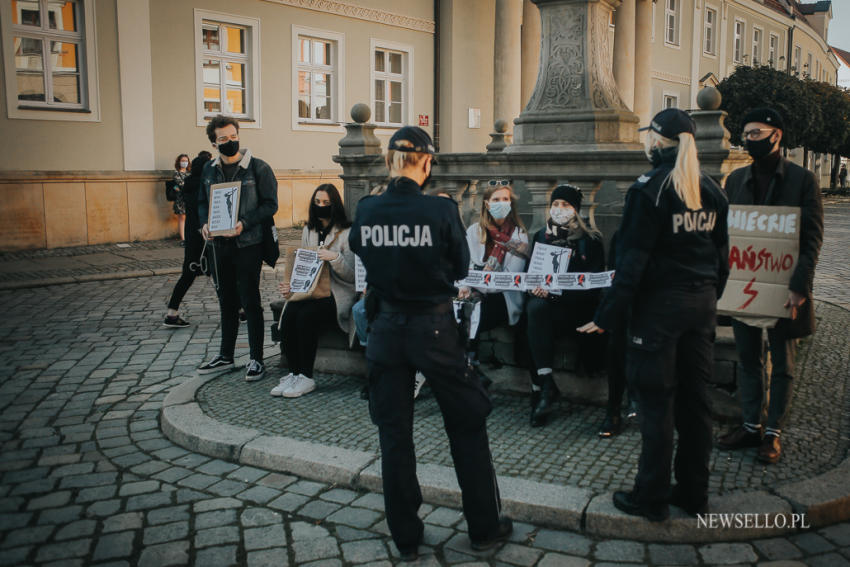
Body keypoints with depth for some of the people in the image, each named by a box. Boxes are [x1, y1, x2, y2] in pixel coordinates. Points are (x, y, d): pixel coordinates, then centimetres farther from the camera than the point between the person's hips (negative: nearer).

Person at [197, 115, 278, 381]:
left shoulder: (258, 168, -7)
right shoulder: (209, 169, 8)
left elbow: (270, 204, -9)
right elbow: (202, 202, 16)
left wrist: (244, 223, -21)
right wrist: (205, 224, -4)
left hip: (248, 244, -5)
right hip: (220, 245, 5)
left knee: (250, 301, -2)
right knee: (227, 301, 15)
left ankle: (257, 359, 8)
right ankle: (225, 356, 26)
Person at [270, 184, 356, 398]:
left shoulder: (346, 234, -2)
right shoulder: (308, 232, 16)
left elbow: (351, 275, -7)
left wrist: (336, 258, -25)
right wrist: (290, 287, 2)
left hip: (336, 294, -5)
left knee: (305, 317, -31)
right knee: (288, 316, -25)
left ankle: (306, 377, -18)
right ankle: (293, 374, -15)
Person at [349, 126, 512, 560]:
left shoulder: (366, 210, -8)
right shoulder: (441, 210, -16)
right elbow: (461, 267, -2)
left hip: (386, 329, 3)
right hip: (434, 327, -2)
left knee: (394, 434, 13)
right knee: (467, 426, 15)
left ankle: (406, 539, 24)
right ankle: (484, 528, 26)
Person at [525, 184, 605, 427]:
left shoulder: (590, 240, 6)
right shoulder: (541, 236, 18)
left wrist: (555, 292, -17)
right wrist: (534, 287, -9)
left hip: (577, 304, -3)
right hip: (544, 299, 3)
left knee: (539, 317, -33)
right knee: (536, 308, -33)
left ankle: (539, 388, -26)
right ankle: (546, 383, -33)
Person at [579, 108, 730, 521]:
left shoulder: (650, 188, -13)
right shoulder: (710, 189, 8)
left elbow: (632, 259, -17)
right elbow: (721, 253, 12)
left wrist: (607, 315, -14)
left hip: (660, 304, -7)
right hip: (702, 303, 7)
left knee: (656, 401, 2)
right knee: (693, 398, 13)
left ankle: (652, 499, 12)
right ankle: (693, 493, 24)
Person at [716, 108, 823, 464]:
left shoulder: (802, 180, -5)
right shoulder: (736, 179, 8)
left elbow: (813, 238, -9)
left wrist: (799, 286, -18)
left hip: (783, 290, -4)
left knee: (782, 365, 8)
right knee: (748, 361, 13)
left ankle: (773, 432, 18)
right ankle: (750, 425, 24)